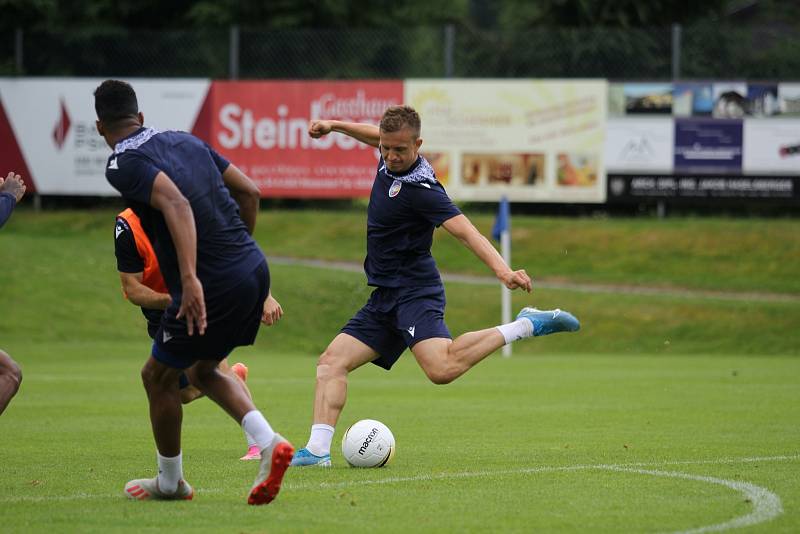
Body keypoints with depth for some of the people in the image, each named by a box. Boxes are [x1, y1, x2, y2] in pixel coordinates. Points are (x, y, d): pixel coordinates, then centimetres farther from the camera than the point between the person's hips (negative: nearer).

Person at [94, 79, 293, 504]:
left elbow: (176, 204, -26)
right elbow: (249, 191, 16)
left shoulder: (123, 164, -9)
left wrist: (190, 278, -32)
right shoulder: (186, 141, 15)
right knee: (203, 370, 25)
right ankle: (269, 443, 5)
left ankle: (169, 482, 29)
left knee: (158, 376, 15)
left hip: (211, 286, -7)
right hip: (254, 269, 8)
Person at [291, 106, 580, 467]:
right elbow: (375, 136, 32)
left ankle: (525, 326, -18)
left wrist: (501, 268, -44)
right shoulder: (390, 159, 6)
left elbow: (463, 230, -31)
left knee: (442, 368, -31)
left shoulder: (420, 189, -19)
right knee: (332, 361, 0)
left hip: (414, 293, -9)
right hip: (385, 298, 9)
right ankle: (318, 449, -8)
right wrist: (333, 125, 32)